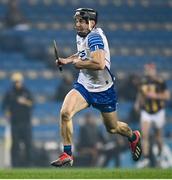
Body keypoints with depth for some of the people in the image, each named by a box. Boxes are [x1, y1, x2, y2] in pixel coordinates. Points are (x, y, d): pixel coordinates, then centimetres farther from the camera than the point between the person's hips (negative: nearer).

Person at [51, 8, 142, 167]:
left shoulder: (94, 37, -22)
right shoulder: (80, 37, 4)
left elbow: (99, 64, -36)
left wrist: (78, 63, -21)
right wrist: (67, 60, 10)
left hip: (103, 90, -6)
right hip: (84, 86, 6)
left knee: (113, 128, 13)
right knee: (65, 112, -20)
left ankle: (133, 137, 47)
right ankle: (67, 154, -11)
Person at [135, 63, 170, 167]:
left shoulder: (160, 81, -12)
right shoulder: (143, 81, 2)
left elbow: (167, 95, -11)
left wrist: (155, 96, -22)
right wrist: (138, 102, 3)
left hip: (158, 112, -3)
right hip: (146, 112, 3)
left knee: (158, 135, 11)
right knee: (145, 135, -12)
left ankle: (161, 155, 34)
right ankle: (146, 158, -14)